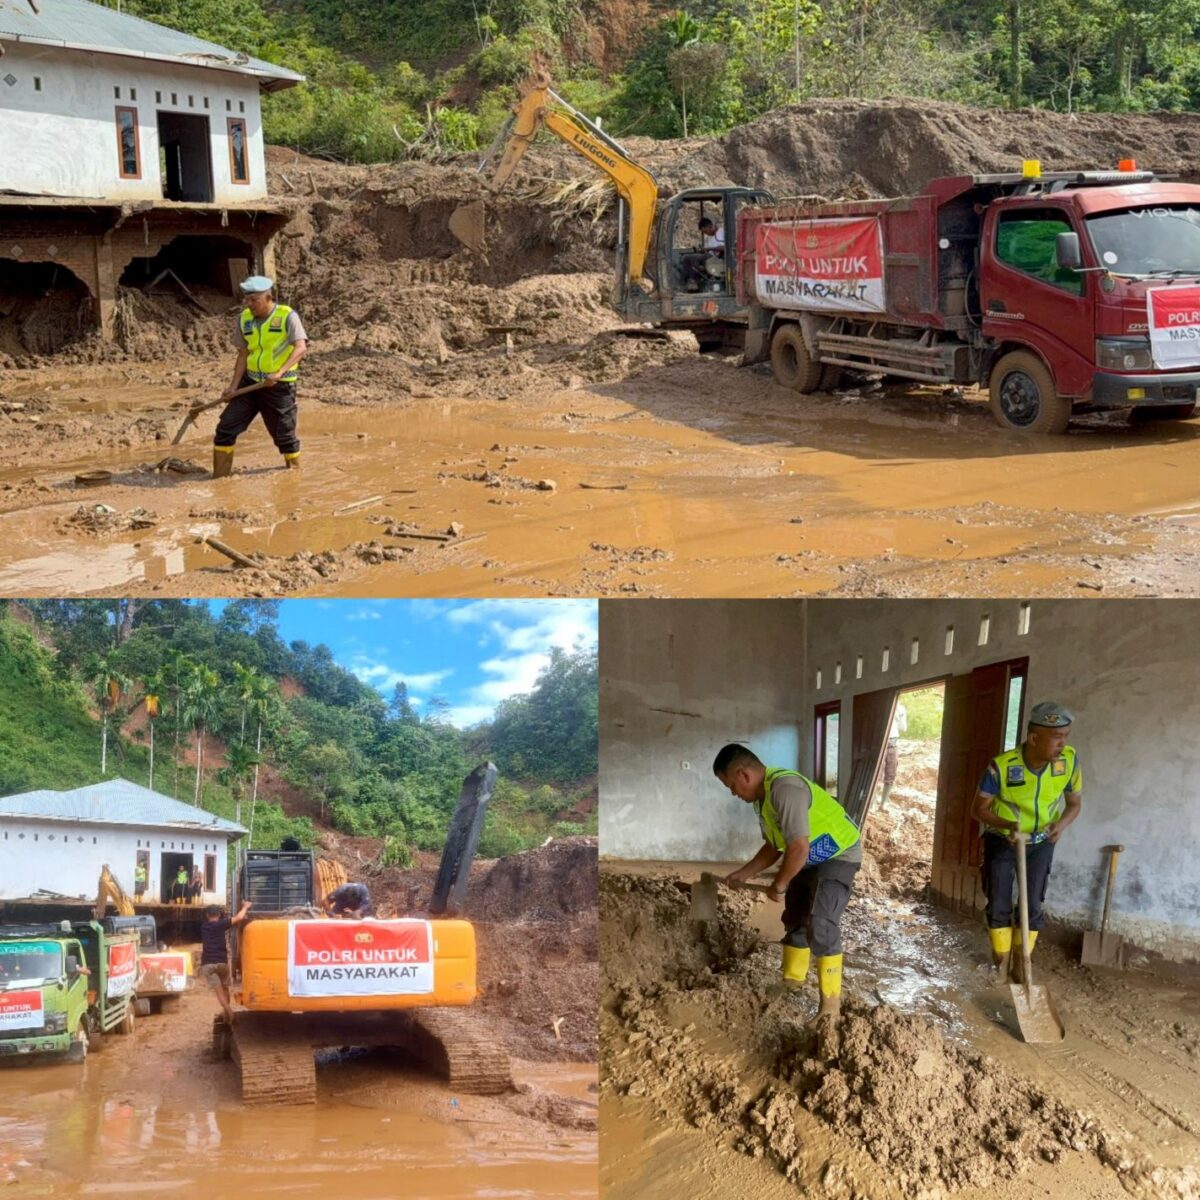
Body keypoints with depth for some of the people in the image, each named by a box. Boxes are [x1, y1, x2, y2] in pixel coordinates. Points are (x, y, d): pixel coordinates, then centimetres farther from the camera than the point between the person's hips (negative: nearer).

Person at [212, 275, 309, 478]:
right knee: (225, 429, -1)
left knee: (285, 436, 4)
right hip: (250, 382, 5)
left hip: (279, 386, -5)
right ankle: (219, 480, 7)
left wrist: (280, 372, -37)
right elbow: (243, 354, 8)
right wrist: (234, 386, -2)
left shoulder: (287, 316, -12)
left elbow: (301, 348, -24)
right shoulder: (244, 318, 5)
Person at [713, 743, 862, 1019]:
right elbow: (774, 846, 13)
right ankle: (791, 985, 30)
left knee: (820, 926, -18)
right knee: (795, 921, 16)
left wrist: (779, 885, -19)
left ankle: (831, 1001, -10)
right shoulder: (762, 796, 0)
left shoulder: (785, 789, -32)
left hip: (838, 856, -10)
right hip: (809, 859, 10)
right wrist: (744, 874, 7)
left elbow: (798, 849, -33)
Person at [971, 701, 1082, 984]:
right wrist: (1006, 824, -38)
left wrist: (1061, 825, -27)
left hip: (1040, 842, 2)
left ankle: (1021, 962, 22)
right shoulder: (1001, 766, -31)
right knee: (999, 905, 2)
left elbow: (1075, 803, -5)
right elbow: (979, 808, -19)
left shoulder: (1070, 760, -22)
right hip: (1001, 840, -2)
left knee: (1033, 905, 5)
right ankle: (1002, 960, 23)